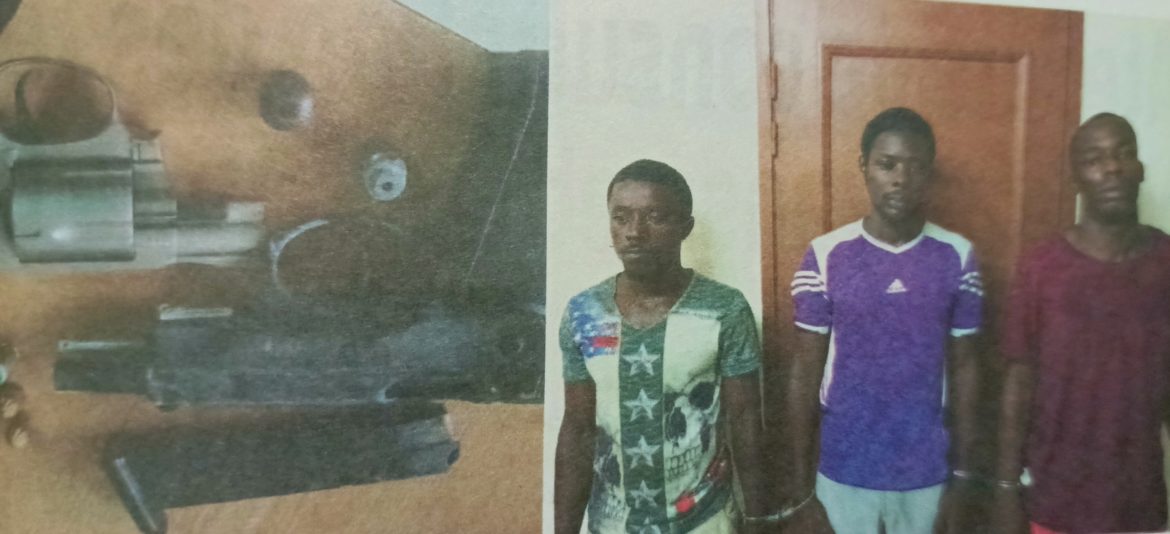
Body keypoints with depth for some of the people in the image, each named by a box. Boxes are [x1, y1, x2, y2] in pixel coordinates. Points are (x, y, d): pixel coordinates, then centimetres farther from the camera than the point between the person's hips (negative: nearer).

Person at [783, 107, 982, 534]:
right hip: (844, 471, -1)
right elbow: (805, 374, -6)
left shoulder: (957, 258, -5)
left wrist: (962, 475, 2)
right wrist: (801, 487, -5)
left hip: (925, 472, 2)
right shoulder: (825, 257, -10)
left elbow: (964, 369, 2)